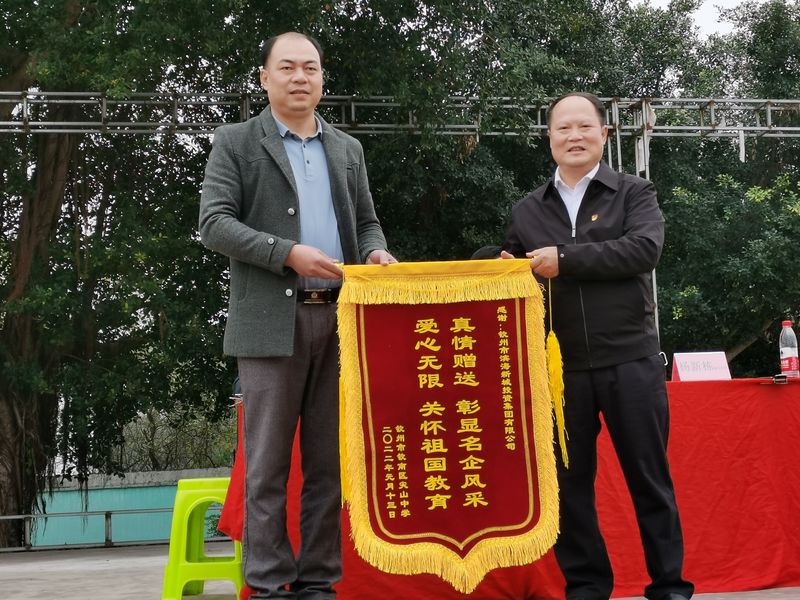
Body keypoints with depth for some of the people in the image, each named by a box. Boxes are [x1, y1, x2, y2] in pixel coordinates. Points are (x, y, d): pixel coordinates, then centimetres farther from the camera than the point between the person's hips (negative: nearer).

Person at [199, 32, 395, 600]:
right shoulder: (236, 142, 4)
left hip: (340, 321, 4)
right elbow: (215, 222, -5)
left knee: (329, 460, 6)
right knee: (268, 462, -1)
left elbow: (367, 221, 20)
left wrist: (375, 251, -4)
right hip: (272, 322, -4)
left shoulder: (347, 149, 17)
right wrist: (287, 253, -16)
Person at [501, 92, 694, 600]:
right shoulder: (527, 210, 13)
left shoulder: (634, 193, 4)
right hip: (561, 365, 3)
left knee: (649, 477, 4)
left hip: (630, 359, -3)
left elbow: (645, 249, -13)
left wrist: (565, 259, -16)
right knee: (570, 480, 7)